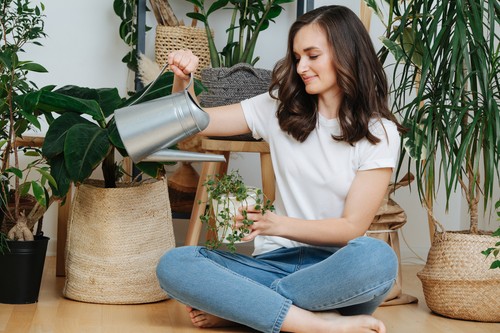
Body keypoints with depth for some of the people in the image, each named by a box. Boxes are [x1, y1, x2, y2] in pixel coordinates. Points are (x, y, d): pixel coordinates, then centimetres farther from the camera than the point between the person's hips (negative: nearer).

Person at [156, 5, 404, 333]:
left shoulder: (379, 133, -1)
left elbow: (353, 226, -7)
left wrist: (278, 224, -21)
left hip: (335, 268, -2)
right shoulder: (280, 108, 9)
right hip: (277, 261, 3)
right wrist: (182, 81, -8)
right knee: (173, 265, -23)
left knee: (377, 258, -38)